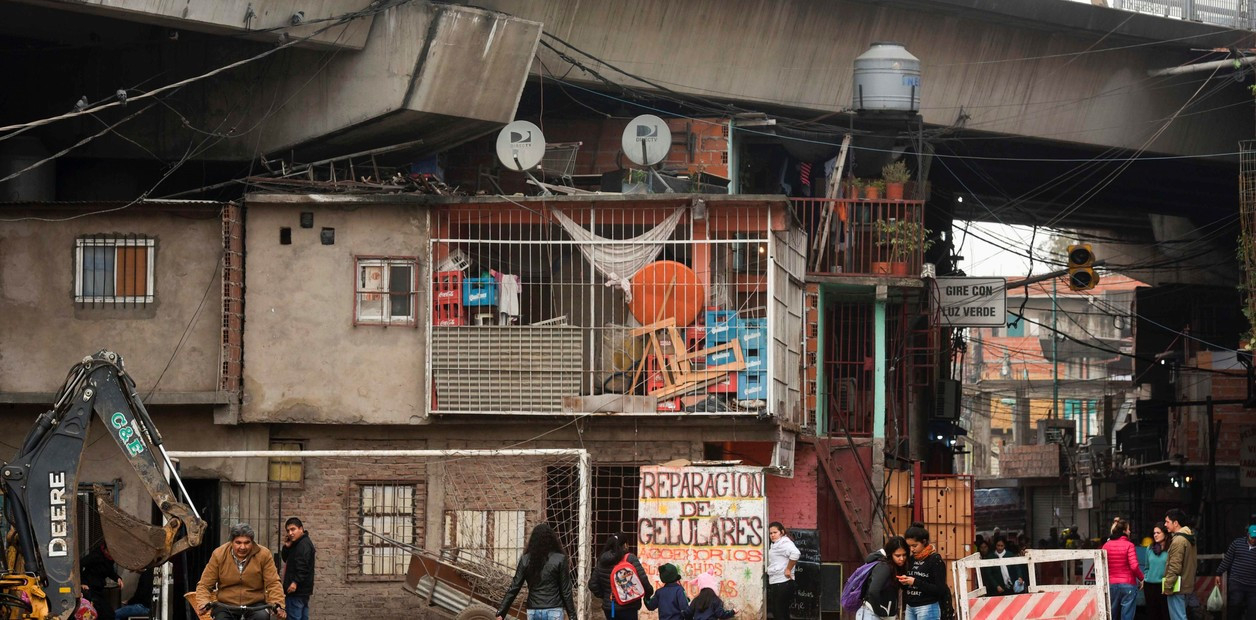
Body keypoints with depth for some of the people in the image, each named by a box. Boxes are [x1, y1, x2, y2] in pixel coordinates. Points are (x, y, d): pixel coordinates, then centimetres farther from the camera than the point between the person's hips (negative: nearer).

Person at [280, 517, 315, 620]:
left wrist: (296, 582, -28)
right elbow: (286, 559, 21)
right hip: (302, 590, 11)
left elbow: (303, 565, -23)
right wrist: (286, 547, 4)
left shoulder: (304, 544, -14)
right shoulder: (297, 543, 19)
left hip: (297, 590, -11)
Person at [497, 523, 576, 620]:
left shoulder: (525, 560, 2)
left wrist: (501, 612, 4)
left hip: (533, 612, 3)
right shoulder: (560, 559, -4)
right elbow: (566, 591, -4)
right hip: (553, 611, -3)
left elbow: (514, 588, 1)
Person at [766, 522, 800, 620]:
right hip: (775, 583, 11)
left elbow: (795, 553, -32)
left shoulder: (784, 543, -14)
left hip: (782, 583, -11)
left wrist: (788, 570, -24)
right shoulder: (776, 544, 18)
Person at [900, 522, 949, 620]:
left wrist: (915, 582, -19)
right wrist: (903, 582, -5)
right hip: (910, 608, 7)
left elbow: (940, 589, -13)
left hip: (928, 608, -7)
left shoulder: (935, 559, -8)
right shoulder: (911, 559, 11)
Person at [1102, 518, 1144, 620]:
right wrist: (1141, 578, 0)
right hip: (1128, 584, -4)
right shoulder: (1128, 545, -10)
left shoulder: (1106, 546, 1)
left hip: (1111, 584, 4)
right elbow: (1134, 566, -16)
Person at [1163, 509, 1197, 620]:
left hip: (1178, 587, -10)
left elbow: (1174, 567, -20)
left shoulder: (1178, 540, -16)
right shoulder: (1189, 538, 14)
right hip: (1186, 585, 10)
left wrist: (1168, 586, -15)